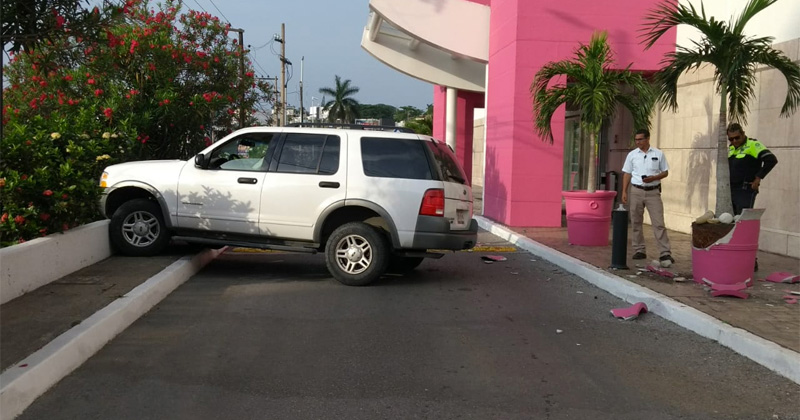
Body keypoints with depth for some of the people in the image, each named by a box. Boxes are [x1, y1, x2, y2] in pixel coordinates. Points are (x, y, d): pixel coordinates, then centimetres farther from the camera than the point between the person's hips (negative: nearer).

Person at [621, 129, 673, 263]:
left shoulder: (658, 154, 2)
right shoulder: (632, 155, 6)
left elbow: (665, 172, 5)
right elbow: (627, 174, 8)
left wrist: (653, 178, -13)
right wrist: (624, 191, 0)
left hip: (653, 192, -2)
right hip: (636, 191, 2)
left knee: (658, 223, -7)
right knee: (636, 222, 5)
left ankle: (665, 253, -8)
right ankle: (639, 251, 15)